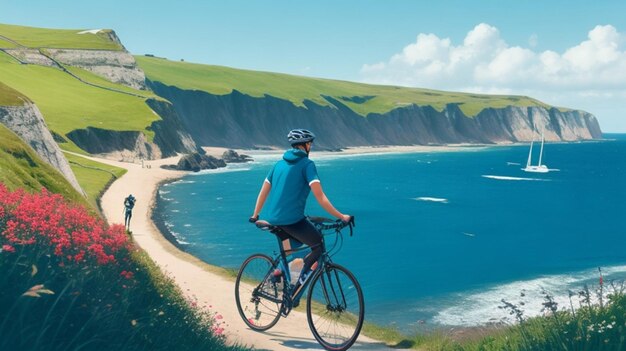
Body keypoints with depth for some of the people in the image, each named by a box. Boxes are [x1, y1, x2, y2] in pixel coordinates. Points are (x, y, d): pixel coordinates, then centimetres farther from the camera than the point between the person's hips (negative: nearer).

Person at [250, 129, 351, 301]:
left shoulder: (280, 163, 15)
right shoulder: (307, 164, -6)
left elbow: (263, 192, 19)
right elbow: (320, 197, -14)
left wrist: (255, 216, 30)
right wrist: (341, 216, -11)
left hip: (273, 219, 8)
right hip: (292, 219, -8)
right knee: (319, 247, 4)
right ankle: (295, 292, -1)